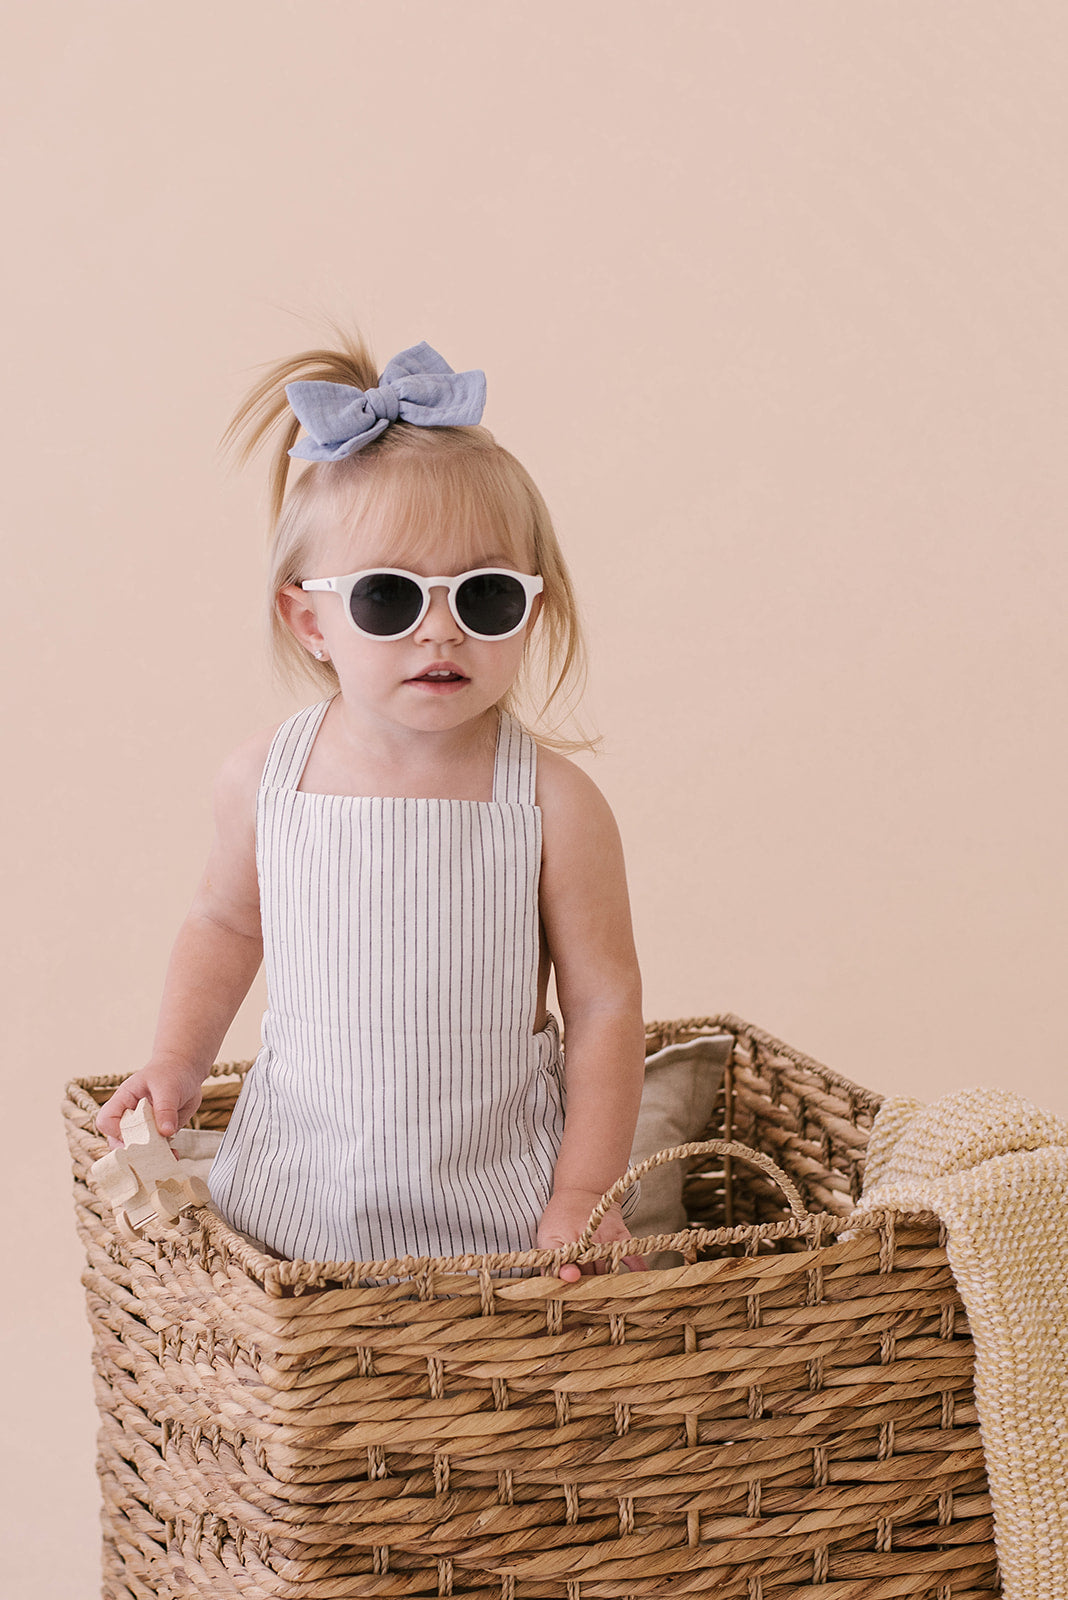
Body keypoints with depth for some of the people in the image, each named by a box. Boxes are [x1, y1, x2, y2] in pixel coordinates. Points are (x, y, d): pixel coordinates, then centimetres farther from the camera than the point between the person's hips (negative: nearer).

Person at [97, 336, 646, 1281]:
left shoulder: (552, 803, -14)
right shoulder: (263, 780, -7)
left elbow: (605, 1006, -8)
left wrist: (584, 1198, -9)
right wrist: (178, 1061, 4)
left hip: (496, 1202, -2)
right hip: (299, 1193, 2)